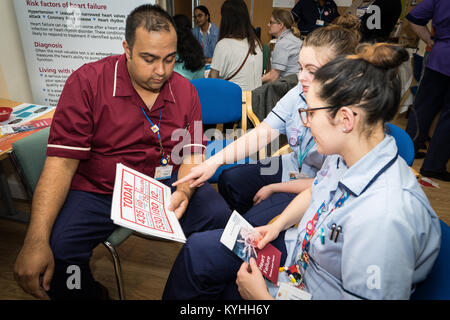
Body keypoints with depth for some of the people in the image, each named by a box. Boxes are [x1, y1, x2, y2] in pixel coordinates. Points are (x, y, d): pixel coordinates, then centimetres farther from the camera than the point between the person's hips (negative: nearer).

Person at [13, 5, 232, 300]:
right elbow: (62, 162, -14)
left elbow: (193, 154, 0)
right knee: (54, 253, -25)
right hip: (98, 191, -2)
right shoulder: (87, 83, -10)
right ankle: (92, 295, 12)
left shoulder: (185, 91, 0)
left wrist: (183, 192, -23)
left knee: (220, 216, -18)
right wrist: (36, 240, -24)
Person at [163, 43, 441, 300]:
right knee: (198, 249, 4)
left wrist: (262, 296, -23)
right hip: (297, 247, 7)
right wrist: (278, 225, -3)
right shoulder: (346, 154, -11)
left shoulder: (385, 218, -38)